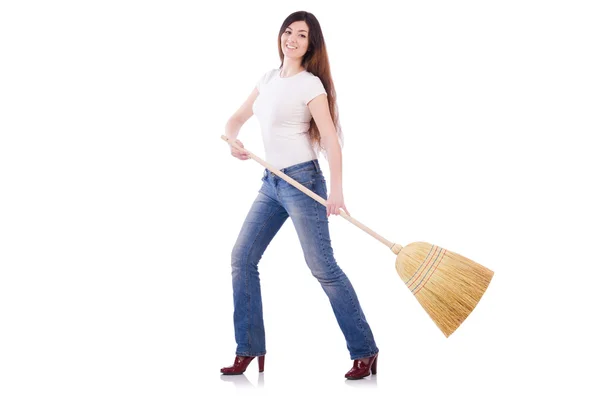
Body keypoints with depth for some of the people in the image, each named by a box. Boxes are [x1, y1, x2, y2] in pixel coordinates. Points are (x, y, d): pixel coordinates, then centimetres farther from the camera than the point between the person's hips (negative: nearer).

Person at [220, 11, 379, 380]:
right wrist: (233, 140, -4)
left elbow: (331, 139, -17)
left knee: (323, 267, -8)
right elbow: (237, 118, 20)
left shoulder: (310, 85, -9)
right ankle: (249, 350, 14)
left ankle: (365, 351, 2)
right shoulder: (268, 78, 13)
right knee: (242, 259, 5)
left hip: (302, 181, -8)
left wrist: (337, 190, -29)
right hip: (271, 182, 8)